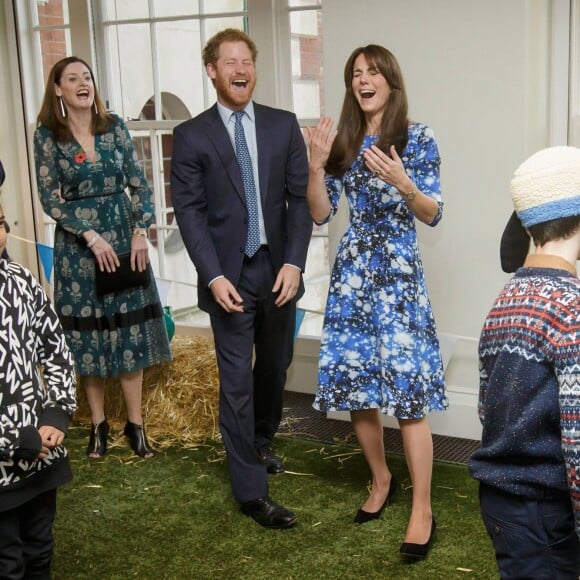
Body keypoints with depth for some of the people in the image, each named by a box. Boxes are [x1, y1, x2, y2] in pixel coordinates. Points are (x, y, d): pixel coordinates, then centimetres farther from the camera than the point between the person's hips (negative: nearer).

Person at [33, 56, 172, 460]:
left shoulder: (114, 126, 2)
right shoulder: (47, 136, -3)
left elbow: (140, 184, 2)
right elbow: (50, 200, -7)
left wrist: (141, 232, -9)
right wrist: (91, 235, -15)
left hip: (124, 236, 2)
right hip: (77, 242, -1)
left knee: (130, 329, 4)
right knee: (89, 330, 5)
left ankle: (135, 422, 13)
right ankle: (98, 423, 18)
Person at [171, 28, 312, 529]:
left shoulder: (283, 126, 5)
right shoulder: (192, 136, -2)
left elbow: (299, 198, 2)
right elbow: (189, 212, -5)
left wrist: (294, 263, -9)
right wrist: (214, 276, -14)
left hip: (279, 270, 3)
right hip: (230, 275, -3)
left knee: (275, 367, 17)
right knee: (237, 380, -1)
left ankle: (260, 443, 44)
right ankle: (252, 491, 8)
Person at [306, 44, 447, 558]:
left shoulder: (418, 137, -2)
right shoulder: (343, 140, 9)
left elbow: (433, 215, -5)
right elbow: (321, 214, 7)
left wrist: (403, 183, -23)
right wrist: (316, 164, -7)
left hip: (398, 274, -4)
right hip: (352, 273, 5)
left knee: (407, 390, -7)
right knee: (354, 385, 8)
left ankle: (422, 510, 3)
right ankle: (381, 480, 30)